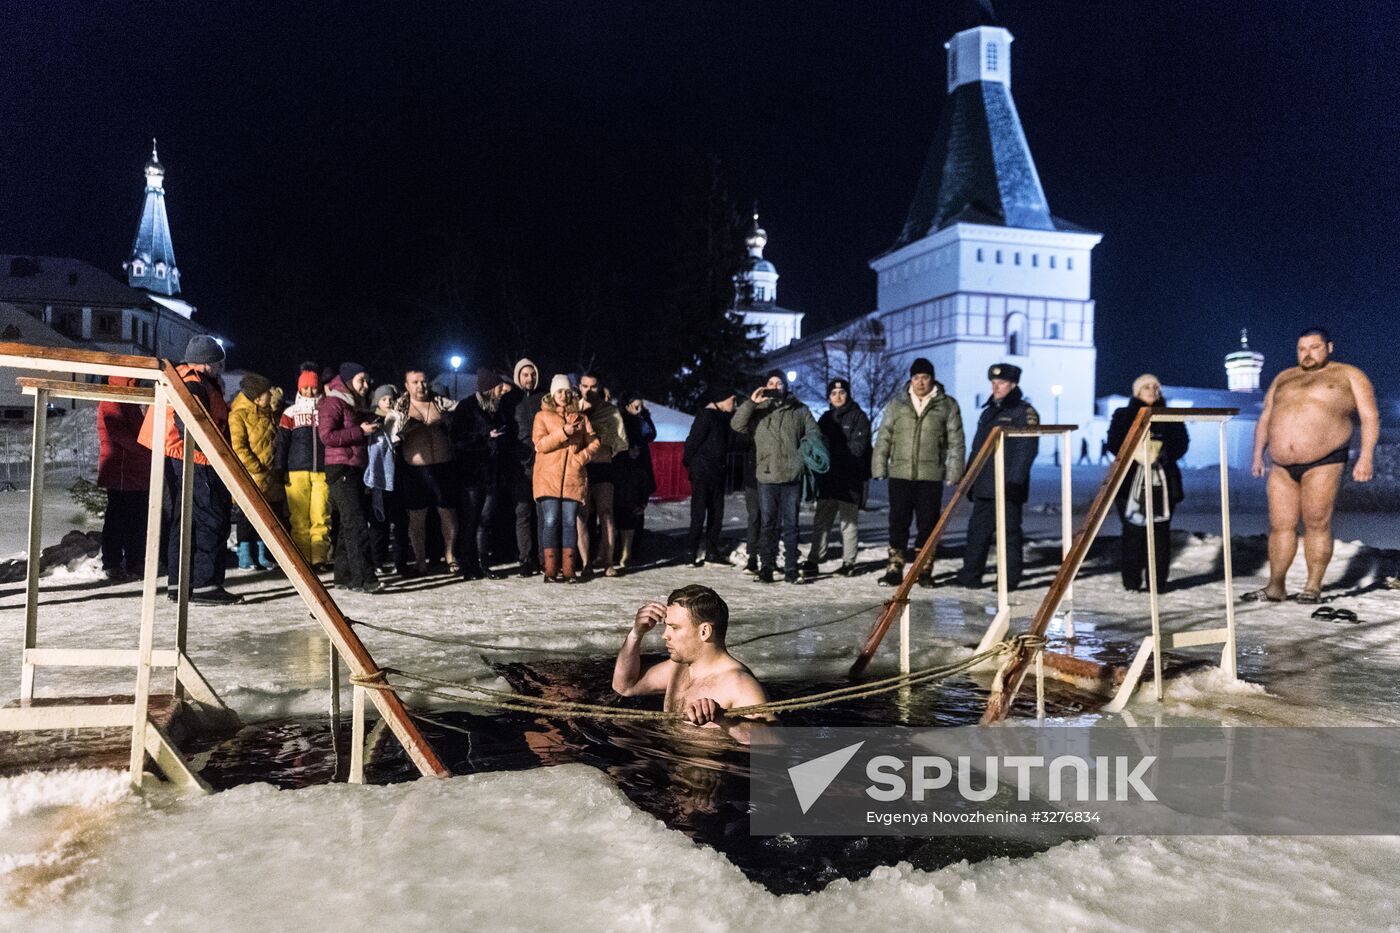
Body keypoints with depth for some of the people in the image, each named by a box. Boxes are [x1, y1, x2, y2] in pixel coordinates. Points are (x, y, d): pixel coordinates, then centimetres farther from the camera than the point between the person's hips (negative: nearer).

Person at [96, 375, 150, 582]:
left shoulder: (131, 403, 20)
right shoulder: (111, 403, -10)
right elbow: (121, 435, -20)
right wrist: (149, 449, -21)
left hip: (138, 472, 9)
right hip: (120, 473, -9)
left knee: (138, 518, 12)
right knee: (117, 518, -4)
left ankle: (135, 561, 19)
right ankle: (112, 563, 2)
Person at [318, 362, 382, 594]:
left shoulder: (356, 405, 23)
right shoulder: (333, 403, -5)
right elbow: (327, 435, -16)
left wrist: (372, 429, 13)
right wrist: (360, 431, -15)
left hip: (356, 470, 10)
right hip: (341, 469, -10)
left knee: (348, 525, 10)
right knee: (356, 524, -16)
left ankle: (344, 576, 15)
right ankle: (363, 578, -19)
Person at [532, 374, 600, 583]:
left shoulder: (580, 418, 16)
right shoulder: (542, 416, 9)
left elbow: (594, 443, 9)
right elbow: (540, 444, -4)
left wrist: (580, 458, -8)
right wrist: (564, 432, -15)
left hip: (573, 478, 2)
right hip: (549, 478, -2)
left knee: (569, 522, 1)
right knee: (550, 522, -7)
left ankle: (569, 569, 5)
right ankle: (551, 570, -2)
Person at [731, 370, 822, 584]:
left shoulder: (800, 410, 10)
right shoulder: (758, 410, 9)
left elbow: (814, 433, 9)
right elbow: (737, 425, -4)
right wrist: (751, 402, -16)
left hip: (792, 477, 0)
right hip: (767, 477, 0)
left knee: (790, 525, 5)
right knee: (768, 525, 4)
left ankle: (791, 569, 10)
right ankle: (766, 568, 9)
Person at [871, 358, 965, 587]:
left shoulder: (947, 405, 4)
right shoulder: (897, 404, 8)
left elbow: (956, 442, 4)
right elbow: (883, 438, 9)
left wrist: (953, 472, -2)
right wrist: (879, 468, 3)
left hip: (931, 476, -1)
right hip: (900, 474, 1)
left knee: (928, 525, 5)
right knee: (898, 523, 4)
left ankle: (925, 570, 16)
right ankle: (894, 569, 11)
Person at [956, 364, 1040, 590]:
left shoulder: (1024, 412, -4)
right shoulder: (988, 413, 19)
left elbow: (1027, 449, -12)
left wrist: (1014, 480, -19)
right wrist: (969, 479, 19)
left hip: (1008, 487, -7)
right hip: (984, 485, 7)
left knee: (1010, 533, 0)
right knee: (977, 531, 8)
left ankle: (1010, 579, 7)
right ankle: (970, 576, 13)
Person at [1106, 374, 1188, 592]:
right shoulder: (1123, 416, 11)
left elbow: (1181, 443, 5)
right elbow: (1115, 442, 0)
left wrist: (1163, 451, -13)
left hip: (1162, 481, 2)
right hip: (1131, 481, -2)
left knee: (1159, 532, -2)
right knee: (1133, 532, -5)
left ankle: (1158, 582, 3)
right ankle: (1131, 582, 1)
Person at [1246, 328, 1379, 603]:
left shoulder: (1349, 375, 7)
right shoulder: (1283, 378, 19)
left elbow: (1370, 417, 0)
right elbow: (1265, 419, 21)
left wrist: (1366, 456, -11)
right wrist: (1258, 455, 12)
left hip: (1324, 462, -4)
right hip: (1282, 467, 4)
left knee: (1317, 523, -7)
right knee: (1280, 525, 2)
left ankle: (1313, 586, 0)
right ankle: (1275, 587, 7)